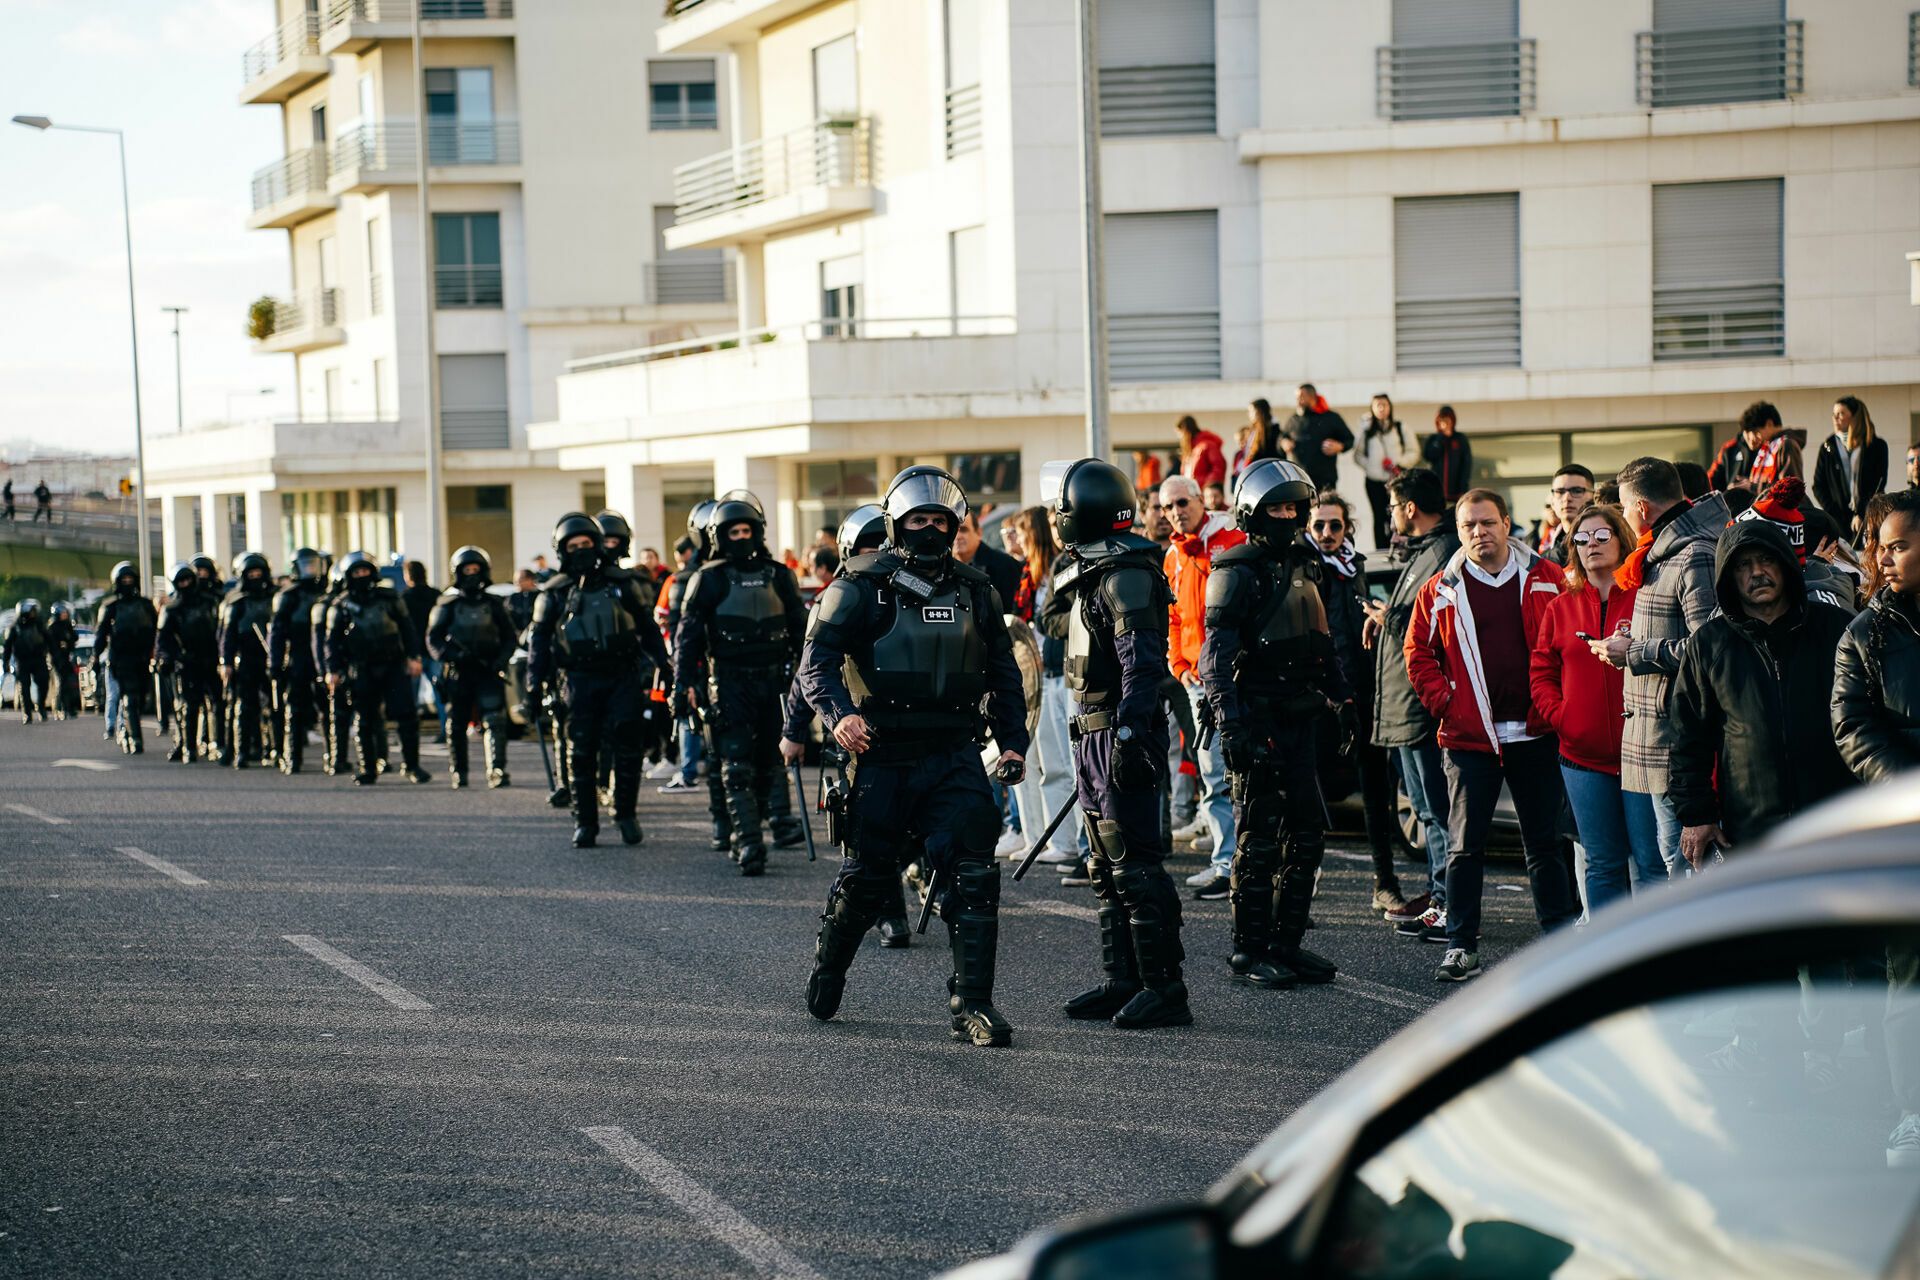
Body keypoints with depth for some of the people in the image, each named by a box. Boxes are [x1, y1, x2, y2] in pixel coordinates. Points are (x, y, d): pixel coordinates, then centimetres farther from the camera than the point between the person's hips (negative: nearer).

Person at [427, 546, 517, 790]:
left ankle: (496, 770, -19)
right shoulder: (448, 604, 7)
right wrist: (451, 655, -15)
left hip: (488, 672, 0)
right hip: (458, 673, 0)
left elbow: (509, 636, 15)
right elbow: (433, 639, 3)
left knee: (494, 720, -14)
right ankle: (457, 772, 19)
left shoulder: (493, 604, 12)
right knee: (456, 724, 7)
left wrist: (501, 660, -2)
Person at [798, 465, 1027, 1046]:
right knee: (867, 877, 11)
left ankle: (972, 1003, -7)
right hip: (882, 757, -2)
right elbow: (817, 660, -9)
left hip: (955, 758, 2)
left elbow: (1004, 675, 18)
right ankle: (827, 969, 37)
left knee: (972, 876, -11)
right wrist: (839, 713, -27)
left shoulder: (976, 592, 10)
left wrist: (1012, 741, 8)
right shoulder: (860, 588, -3)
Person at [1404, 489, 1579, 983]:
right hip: (1470, 738, 0)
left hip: (1534, 733, 0)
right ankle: (1461, 946, 8)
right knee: (1466, 845, 2)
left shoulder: (1546, 581, 2)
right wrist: (1446, 703, -4)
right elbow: (1418, 654, 7)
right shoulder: (1440, 591, 3)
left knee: (1544, 840, 9)